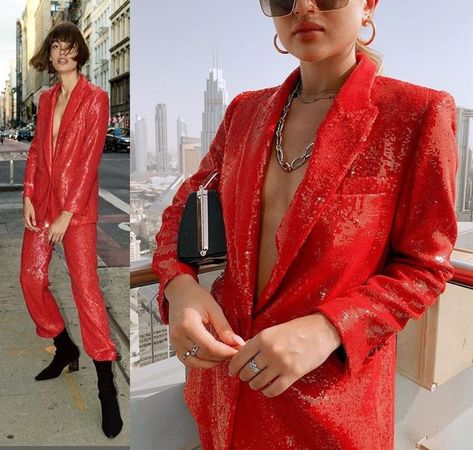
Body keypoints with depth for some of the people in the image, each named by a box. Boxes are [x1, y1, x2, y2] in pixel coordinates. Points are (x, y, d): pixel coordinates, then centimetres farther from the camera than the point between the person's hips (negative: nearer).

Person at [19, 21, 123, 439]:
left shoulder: (95, 98, -4)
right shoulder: (46, 99, 15)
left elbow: (90, 159, -11)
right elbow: (36, 149, 14)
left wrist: (67, 213, -14)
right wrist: (28, 197, 1)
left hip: (77, 204, -6)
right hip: (42, 199, 7)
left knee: (85, 287, -10)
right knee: (31, 278, 7)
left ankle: (107, 386, 0)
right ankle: (65, 349, 29)